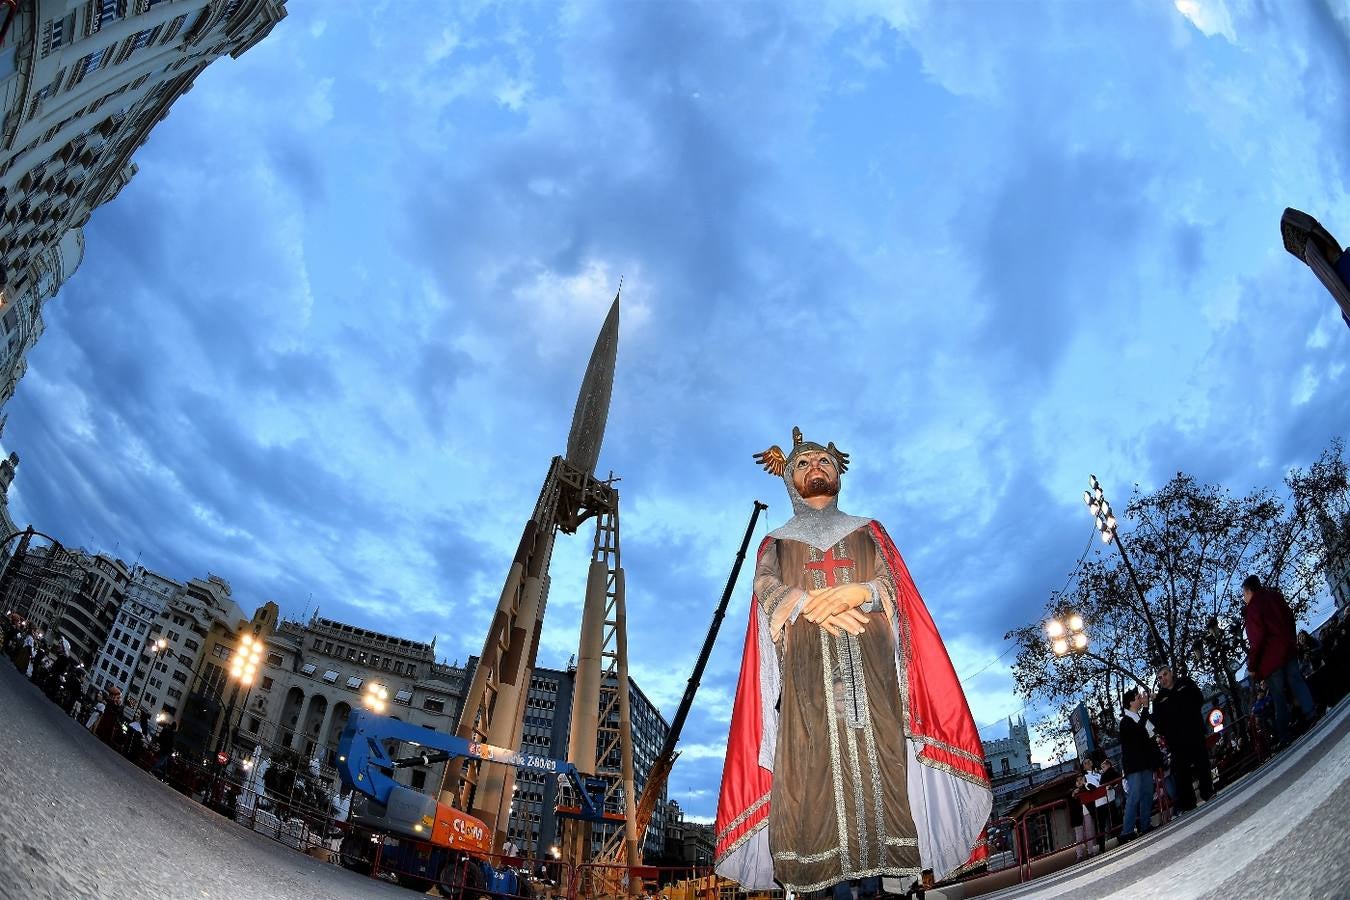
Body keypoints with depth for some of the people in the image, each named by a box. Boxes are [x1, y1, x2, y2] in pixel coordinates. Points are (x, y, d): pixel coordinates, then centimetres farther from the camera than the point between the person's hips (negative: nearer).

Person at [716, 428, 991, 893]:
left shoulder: (869, 531, 25)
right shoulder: (777, 541, 24)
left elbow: (892, 582, 8)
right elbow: (766, 588, 4)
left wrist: (856, 592, -15)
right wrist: (808, 602, -17)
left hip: (870, 657, 1)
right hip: (807, 662, 0)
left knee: (881, 756, -14)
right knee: (812, 759, -15)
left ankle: (891, 869, -18)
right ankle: (818, 872, -19)